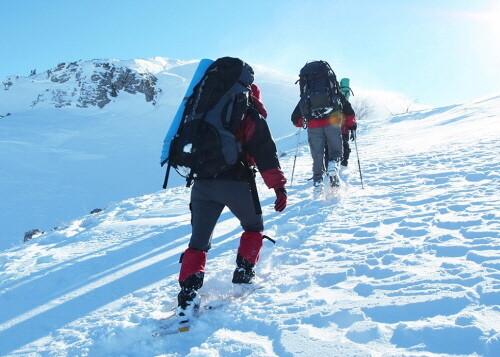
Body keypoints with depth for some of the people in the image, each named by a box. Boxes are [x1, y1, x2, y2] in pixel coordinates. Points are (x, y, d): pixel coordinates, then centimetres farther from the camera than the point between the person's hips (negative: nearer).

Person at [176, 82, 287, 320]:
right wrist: (279, 186, -10)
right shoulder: (252, 117, 2)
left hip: (202, 183, 4)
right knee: (254, 227, 23)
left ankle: (188, 294, -9)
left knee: (198, 241, 5)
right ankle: (243, 274, 18)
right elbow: (265, 153, -8)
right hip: (235, 183, -4)